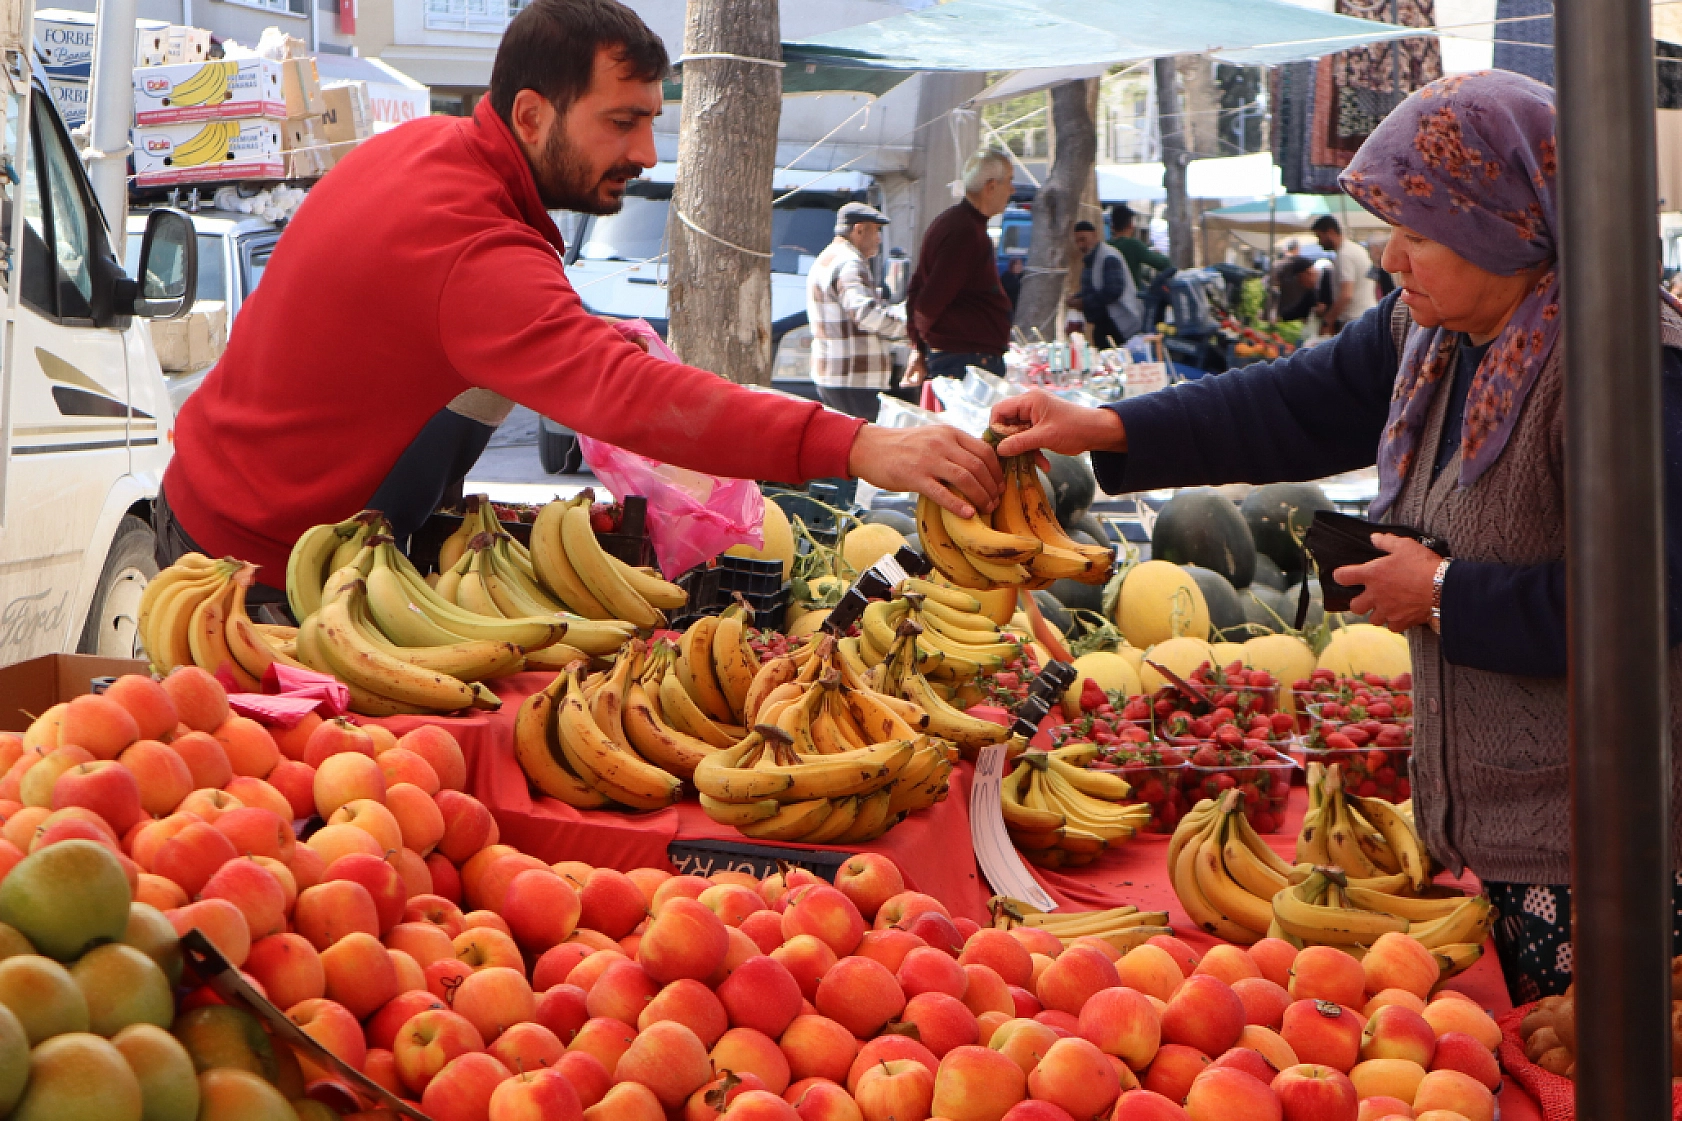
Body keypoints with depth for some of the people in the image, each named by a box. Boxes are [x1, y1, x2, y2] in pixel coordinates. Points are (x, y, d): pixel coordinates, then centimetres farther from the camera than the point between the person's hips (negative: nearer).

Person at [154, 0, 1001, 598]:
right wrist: (856, 447, -55)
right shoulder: (471, 253, -32)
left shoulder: (421, 144, 0)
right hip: (256, 558, -9)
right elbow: (622, 395, -47)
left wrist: (585, 336, -3)